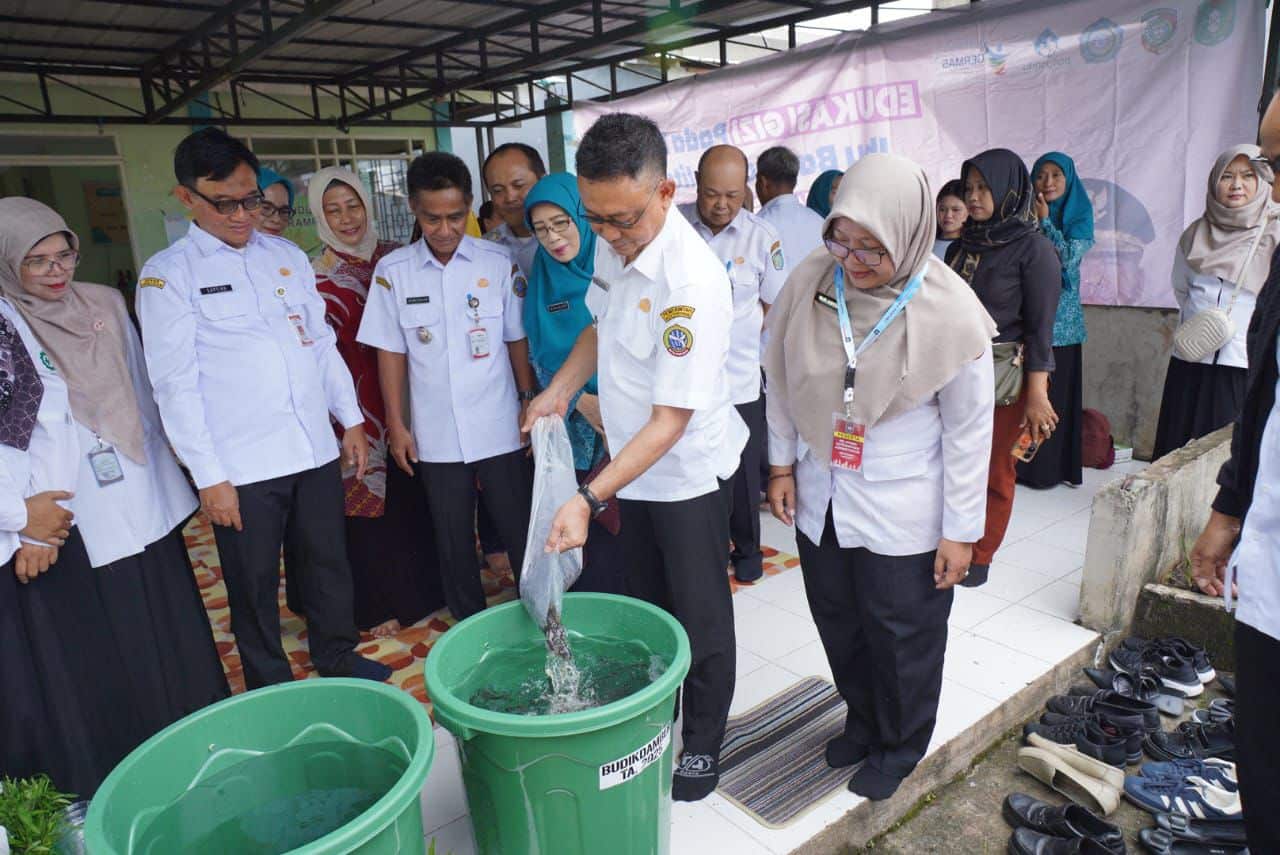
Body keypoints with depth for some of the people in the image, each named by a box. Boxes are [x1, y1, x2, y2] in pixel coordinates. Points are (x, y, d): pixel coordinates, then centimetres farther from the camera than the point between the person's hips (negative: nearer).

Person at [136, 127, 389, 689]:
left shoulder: (287, 255, 10)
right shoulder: (167, 275, -3)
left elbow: (324, 342, 14)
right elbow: (175, 383, -6)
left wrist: (352, 419, 10)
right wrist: (208, 475, -10)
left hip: (316, 449, 4)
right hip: (241, 466, -4)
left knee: (329, 561, 15)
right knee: (255, 582, 10)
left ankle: (338, 658, 37)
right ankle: (273, 693, 29)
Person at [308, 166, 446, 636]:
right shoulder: (319, 276, -6)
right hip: (361, 406, -3)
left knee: (418, 496, 12)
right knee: (371, 501, 5)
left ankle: (428, 586, 32)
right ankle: (381, 602, 23)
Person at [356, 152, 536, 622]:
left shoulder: (498, 262, -3)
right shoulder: (392, 271, -1)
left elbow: (517, 339, 4)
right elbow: (391, 352, 3)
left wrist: (530, 401, 2)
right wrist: (396, 425, 2)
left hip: (499, 428, -1)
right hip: (435, 436, 1)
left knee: (521, 531, 8)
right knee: (453, 541, 13)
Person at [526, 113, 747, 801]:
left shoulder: (692, 281, -31)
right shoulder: (611, 244, -6)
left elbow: (671, 420, -29)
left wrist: (589, 499, -33)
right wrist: (559, 392, 3)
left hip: (688, 469, -7)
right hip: (635, 461, 8)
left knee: (699, 616, 10)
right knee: (645, 606, 22)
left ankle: (703, 745, 32)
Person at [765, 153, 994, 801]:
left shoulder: (950, 311, -18)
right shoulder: (810, 281, -10)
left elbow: (969, 429, -10)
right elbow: (783, 380, 3)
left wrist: (961, 531, -8)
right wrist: (782, 464, 6)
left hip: (903, 511, -3)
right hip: (820, 498, 4)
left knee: (902, 635, 13)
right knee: (838, 622, 20)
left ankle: (900, 745, 40)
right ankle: (863, 721, 47)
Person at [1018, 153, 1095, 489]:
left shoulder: (1080, 217, 3)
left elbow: (1070, 257, -13)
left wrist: (1045, 221, -9)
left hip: (1061, 318, -2)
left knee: (1055, 392, 1)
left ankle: (1053, 466, 10)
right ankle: (1024, 463, 12)